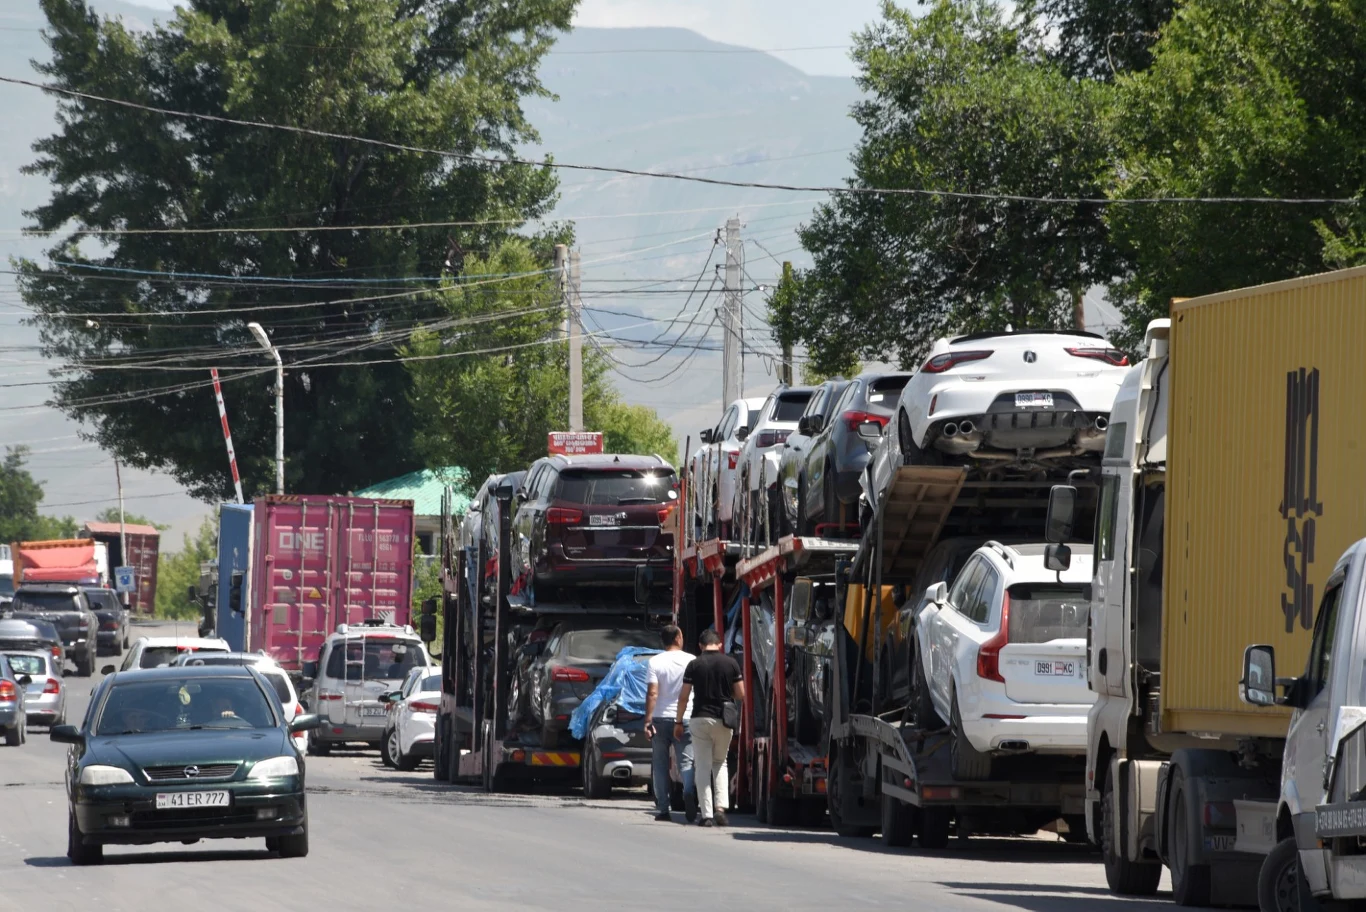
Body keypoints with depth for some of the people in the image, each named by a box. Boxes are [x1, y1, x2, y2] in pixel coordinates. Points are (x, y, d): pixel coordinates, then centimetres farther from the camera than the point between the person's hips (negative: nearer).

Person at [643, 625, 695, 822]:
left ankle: (662, 809, 5)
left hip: (661, 718, 0)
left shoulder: (655, 662, -4)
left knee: (660, 765, 7)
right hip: (685, 718, 0)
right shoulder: (691, 660, 0)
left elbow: (652, 693, -10)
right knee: (686, 761, 1)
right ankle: (689, 791, -27)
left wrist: (648, 720, -9)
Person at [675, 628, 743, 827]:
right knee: (720, 763, 18)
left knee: (703, 766, 4)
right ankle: (720, 807, 1)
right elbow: (740, 695, 3)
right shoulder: (731, 663, 0)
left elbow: (683, 696, -3)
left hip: (701, 719, -2)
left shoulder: (694, 665, -4)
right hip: (724, 720, 2)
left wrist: (679, 721, 8)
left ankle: (707, 814, -2)